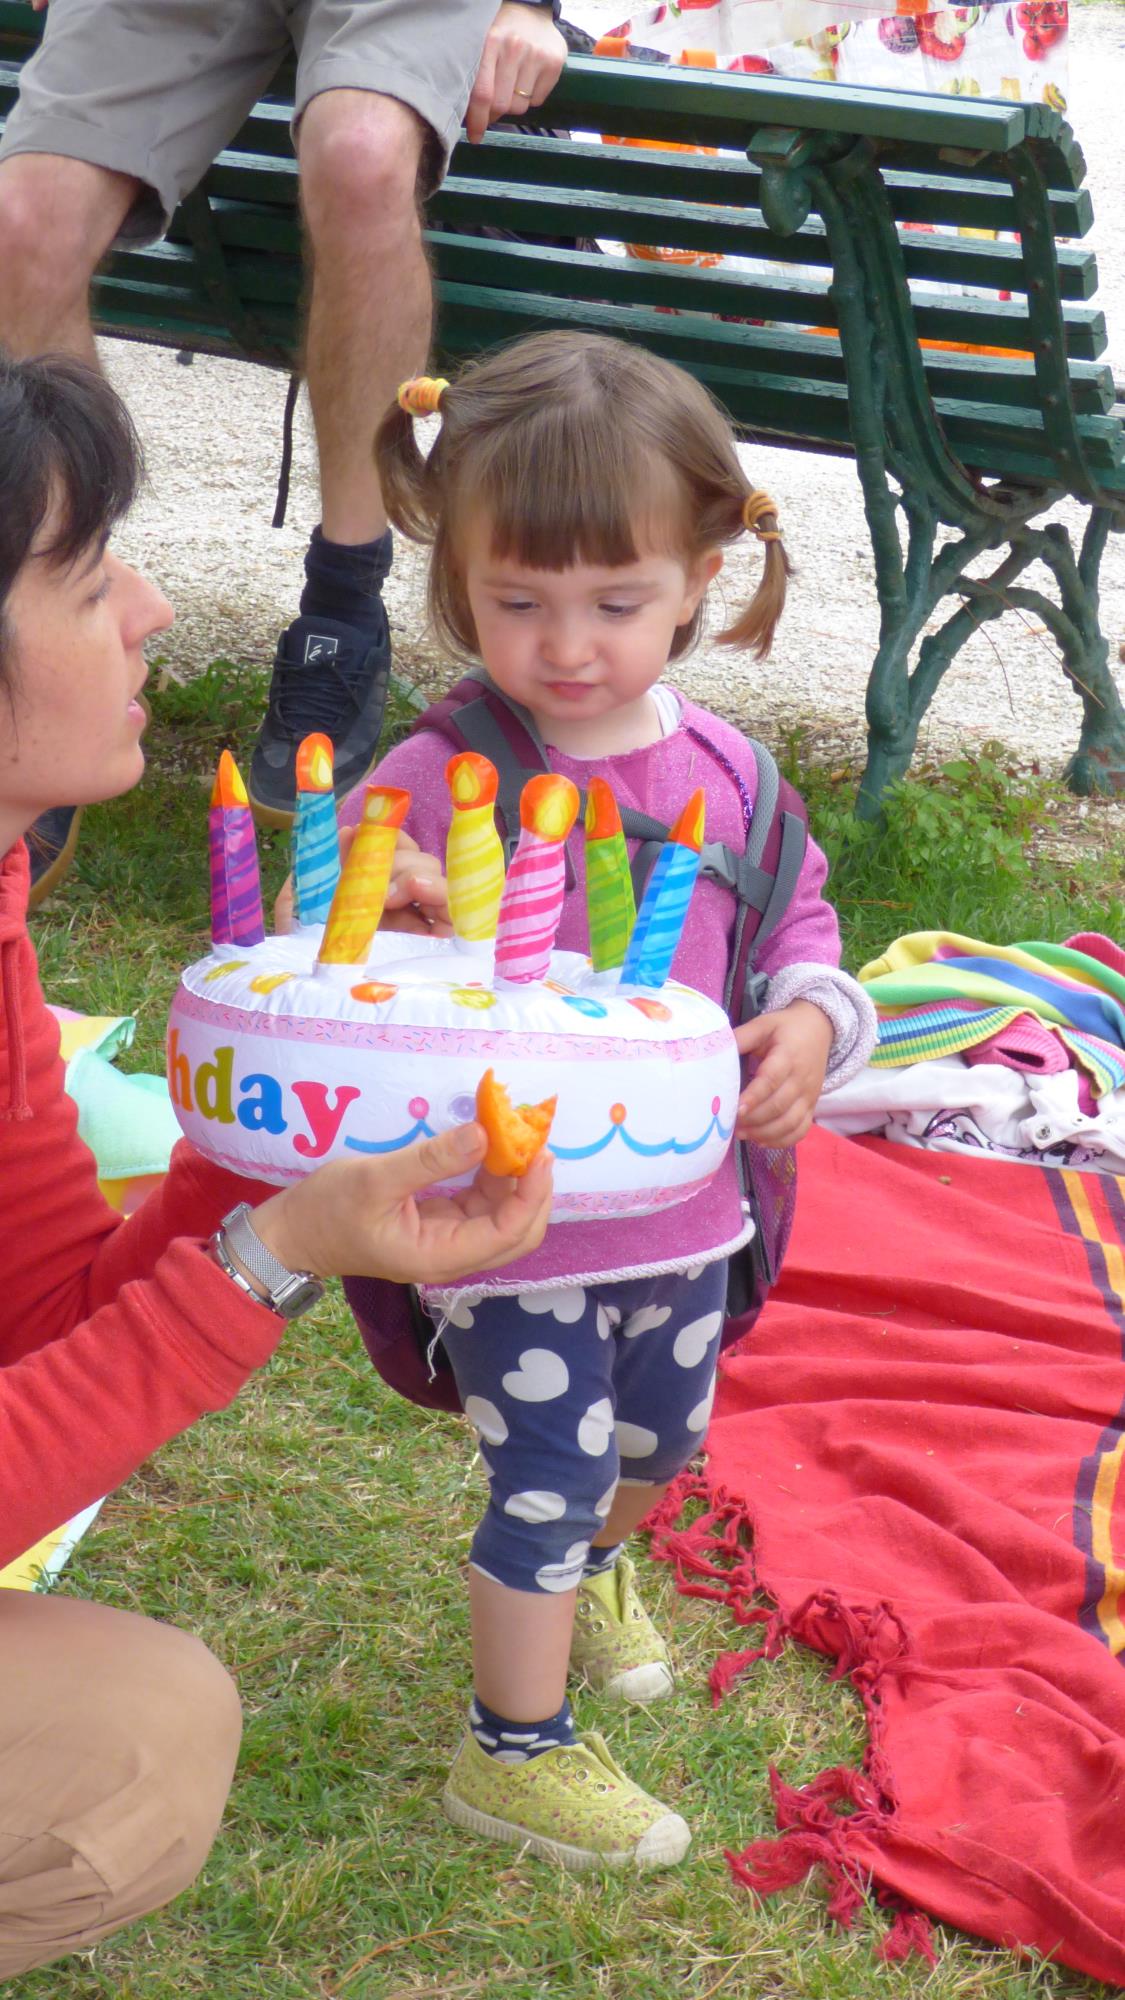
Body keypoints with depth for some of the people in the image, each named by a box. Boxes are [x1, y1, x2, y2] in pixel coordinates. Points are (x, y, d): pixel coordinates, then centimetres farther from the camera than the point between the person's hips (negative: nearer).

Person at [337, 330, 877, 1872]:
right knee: (552, 1475, 2)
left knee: (658, 1438, 27)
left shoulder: (718, 769, -5)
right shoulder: (428, 781, -20)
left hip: (681, 1195, 6)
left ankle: (596, 1569, 60)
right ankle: (515, 1752, 25)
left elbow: (799, 919, 8)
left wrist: (812, 1021, -12)